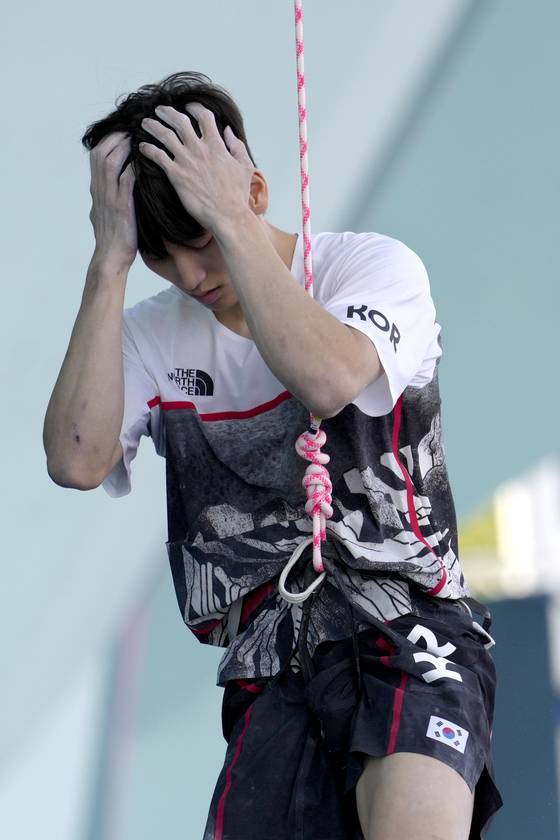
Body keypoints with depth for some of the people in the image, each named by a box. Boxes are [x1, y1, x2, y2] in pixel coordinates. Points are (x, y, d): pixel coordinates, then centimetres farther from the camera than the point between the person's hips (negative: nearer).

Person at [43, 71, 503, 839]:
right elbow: (76, 461, -13)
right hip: (270, 667, 4)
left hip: (409, 624, -3)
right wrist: (110, 264, -12)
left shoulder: (377, 265, -2)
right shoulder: (150, 335, 6)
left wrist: (229, 221, -18)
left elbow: (328, 380, -25)